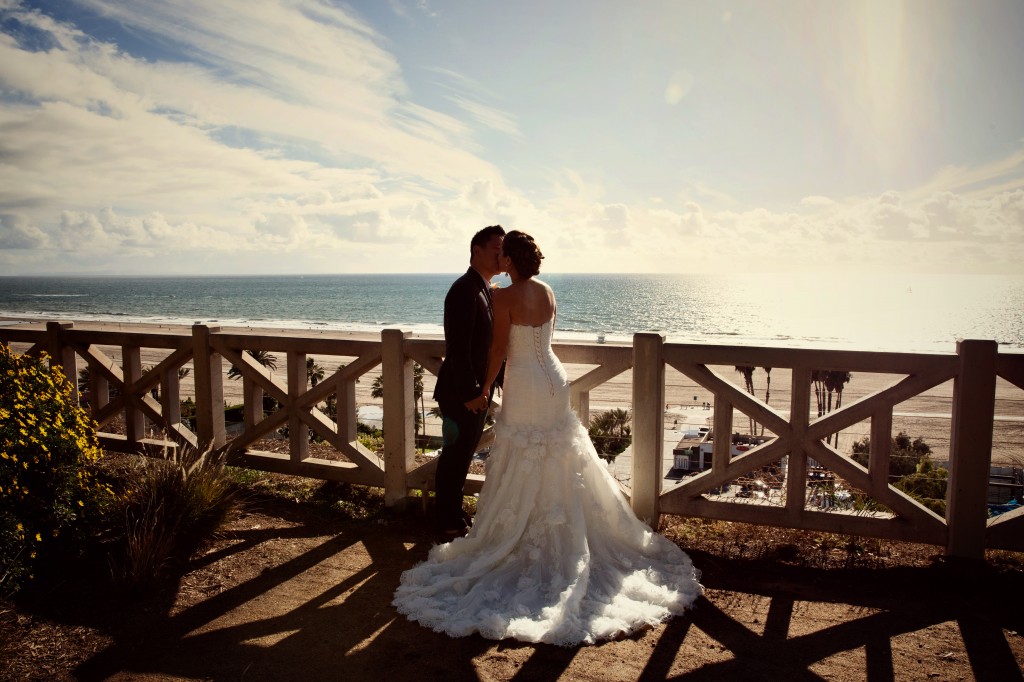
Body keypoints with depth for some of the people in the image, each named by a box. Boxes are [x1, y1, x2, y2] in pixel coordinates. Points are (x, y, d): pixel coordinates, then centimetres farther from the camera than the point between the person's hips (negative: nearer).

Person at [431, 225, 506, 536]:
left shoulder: (487, 291, 11)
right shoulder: (465, 290, -20)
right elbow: (458, 349, -24)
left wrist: (493, 383, 11)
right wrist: (470, 393, -22)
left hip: (477, 391, 9)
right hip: (461, 393, -9)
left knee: (462, 454, 19)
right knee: (455, 456, 5)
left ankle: (452, 513, 33)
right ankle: (448, 521, 21)